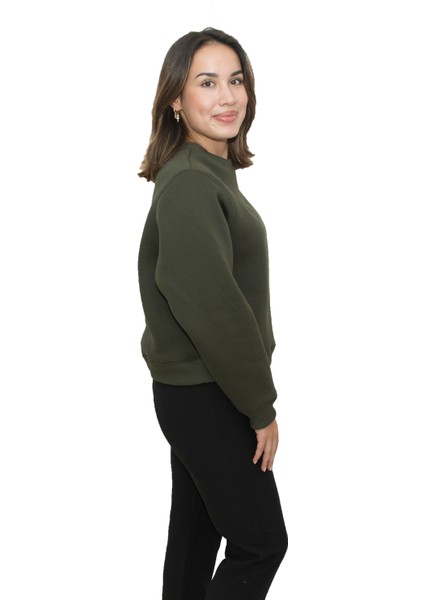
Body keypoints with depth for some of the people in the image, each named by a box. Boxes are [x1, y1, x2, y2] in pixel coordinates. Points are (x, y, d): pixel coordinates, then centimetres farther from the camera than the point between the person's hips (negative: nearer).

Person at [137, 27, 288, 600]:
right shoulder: (189, 184, -21)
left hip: (197, 389, 9)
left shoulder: (214, 172, 9)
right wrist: (261, 406, -15)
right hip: (205, 397, -9)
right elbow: (212, 308, -25)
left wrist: (253, 392, 10)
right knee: (261, 541, 3)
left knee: (197, 528, 20)